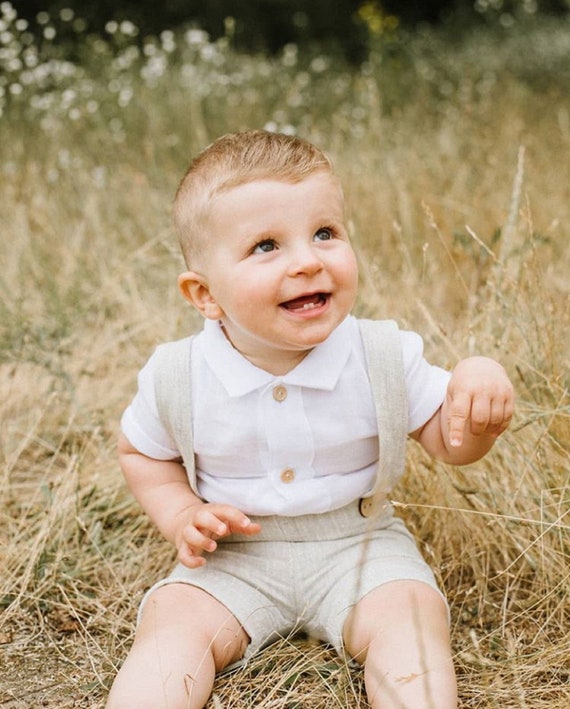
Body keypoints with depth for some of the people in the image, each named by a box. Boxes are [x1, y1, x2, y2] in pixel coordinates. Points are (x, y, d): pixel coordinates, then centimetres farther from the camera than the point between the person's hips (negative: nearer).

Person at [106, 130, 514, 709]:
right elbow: (141, 454, 8)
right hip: (232, 557, 1)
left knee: (410, 613, -24)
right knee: (174, 617, -21)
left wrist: (478, 388, -24)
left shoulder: (387, 357, -13)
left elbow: (450, 443, -3)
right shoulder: (177, 377, -12)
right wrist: (181, 516, -10)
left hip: (357, 546, 0)